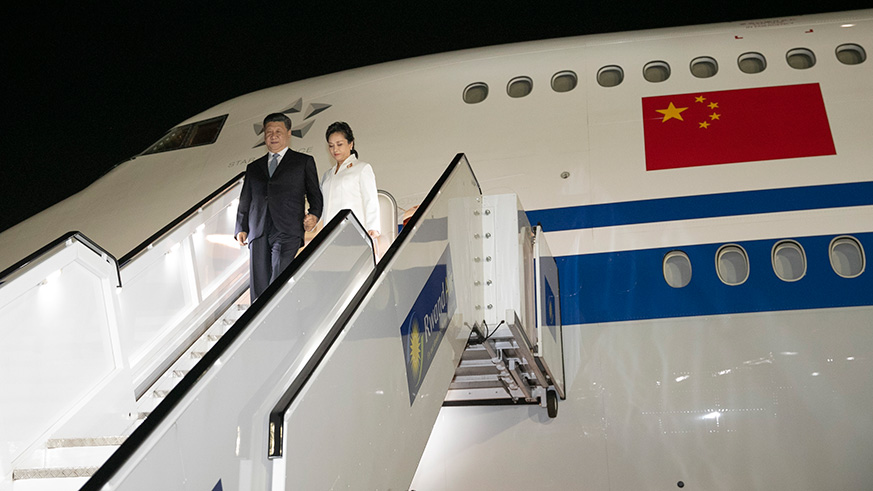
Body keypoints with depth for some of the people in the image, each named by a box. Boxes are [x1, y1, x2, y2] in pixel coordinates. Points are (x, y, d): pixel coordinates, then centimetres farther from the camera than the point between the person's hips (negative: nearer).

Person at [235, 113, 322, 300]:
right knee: (258, 285, -2)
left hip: (288, 231, -4)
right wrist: (241, 228, 10)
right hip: (258, 234, 4)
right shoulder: (253, 167, 24)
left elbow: (315, 194, 13)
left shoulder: (304, 161, 15)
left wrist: (314, 214, -7)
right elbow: (245, 201, 23)